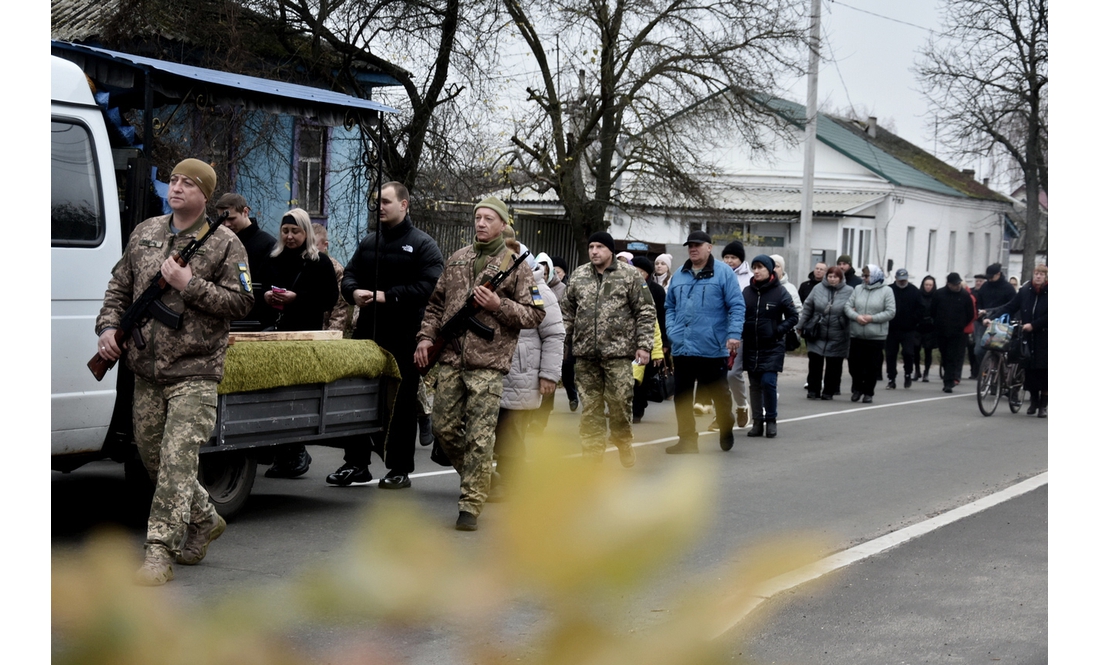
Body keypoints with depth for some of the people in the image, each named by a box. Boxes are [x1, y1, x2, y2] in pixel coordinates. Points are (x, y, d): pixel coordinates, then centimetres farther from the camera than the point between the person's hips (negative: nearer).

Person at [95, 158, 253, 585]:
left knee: (178, 459, -13)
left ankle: (158, 555, -13)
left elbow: (241, 303, -8)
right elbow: (119, 286, 19)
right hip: (145, 370, 6)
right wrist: (109, 326, 4)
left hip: (194, 373, -6)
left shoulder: (224, 244, -3)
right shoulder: (144, 234, 13)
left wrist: (191, 285, -16)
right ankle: (205, 519, 35)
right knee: (151, 456, 14)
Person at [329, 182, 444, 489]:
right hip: (367, 332, 6)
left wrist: (387, 296, -20)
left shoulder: (423, 245, -3)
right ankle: (356, 464, 15)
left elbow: (429, 286, -15)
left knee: (402, 403, 1)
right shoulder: (368, 242, 16)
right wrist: (354, 292, -6)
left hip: (404, 338, -6)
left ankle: (400, 469, 8)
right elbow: (349, 276, 18)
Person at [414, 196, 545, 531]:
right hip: (450, 359, 5)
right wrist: (425, 336, 9)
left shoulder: (516, 266, 1)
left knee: (480, 437, -6)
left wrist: (499, 306, -15)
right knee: (443, 427, 7)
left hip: (488, 363, -5)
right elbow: (436, 303, 22)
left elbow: (535, 314, -2)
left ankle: (471, 506, -3)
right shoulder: (456, 260, 15)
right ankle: (475, 475, 30)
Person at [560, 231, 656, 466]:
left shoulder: (630, 276, 1)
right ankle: (592, 454, 11)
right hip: (585, 353, 4)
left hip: (618, 352, -3)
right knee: (590, 406, 6)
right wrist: (562, 343, 12)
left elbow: (646, 312, 0)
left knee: (620, 403, -3)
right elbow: (567, 313, 18)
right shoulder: (578, 277, 12)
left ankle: (624, 446, 17)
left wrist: (644, 345, -6)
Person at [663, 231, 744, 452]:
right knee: (681, 397, 7)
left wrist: (734, 334, -16)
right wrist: (672, 332, 2)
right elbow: (669, 307, 17)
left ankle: (726, 431, 28)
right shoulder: (679, 276, 13)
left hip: (712, 349, -5)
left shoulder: (723, 272, -3)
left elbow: (737, 306, -7)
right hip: (682, 349, 5)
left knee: (719, 393, 7)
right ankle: (687, 440, 15)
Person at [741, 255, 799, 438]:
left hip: (772, 348, -4)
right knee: (755, 385, 8)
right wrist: (741, 331, 2)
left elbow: (793, 317, -1)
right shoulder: (747, 291, 5)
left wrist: (778, 330, -11)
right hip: (751, 347, 4)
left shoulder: (780, 292, -5)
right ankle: (757, 422, 16)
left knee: (768, 382, -12)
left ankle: (771, 420, 4)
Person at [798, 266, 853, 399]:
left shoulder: (849, 292, -4)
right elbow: (807, 308, 6)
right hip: (817, 334, 1)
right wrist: (800, 326, 7)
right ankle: (813, 390, 10)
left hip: (837, 337, -1)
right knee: (815, 363, 2)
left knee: (833, 366, 5)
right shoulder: (818, 288, 1)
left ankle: (829, 391, 15)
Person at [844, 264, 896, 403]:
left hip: (876, 337, -3)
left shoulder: (886, 291, -2)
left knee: (872, 367, 3)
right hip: (857, 335, 3)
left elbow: (891, 312, -7)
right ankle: (857, 388, 24)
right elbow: (848, 306, 5)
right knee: (854, 364, 4)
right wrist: (856, 316, -15)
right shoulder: (858, 289, 8)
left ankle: (868, 392, 16)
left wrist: (872, 318, -15)